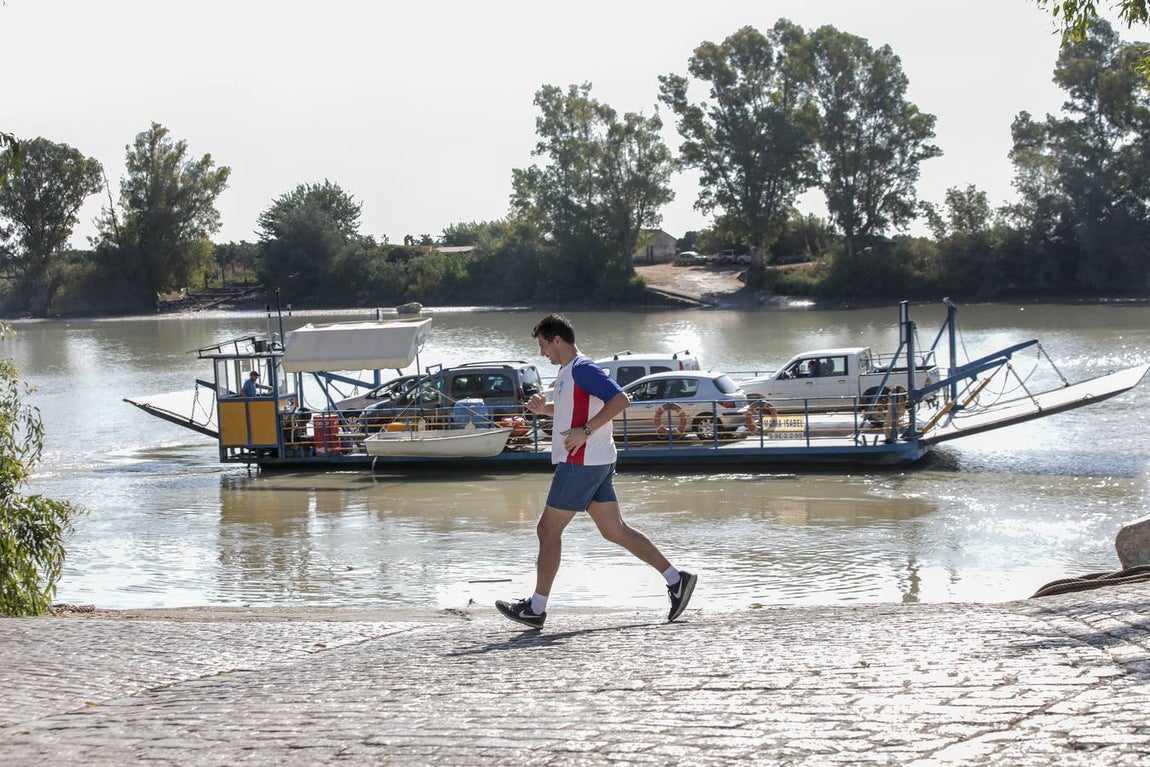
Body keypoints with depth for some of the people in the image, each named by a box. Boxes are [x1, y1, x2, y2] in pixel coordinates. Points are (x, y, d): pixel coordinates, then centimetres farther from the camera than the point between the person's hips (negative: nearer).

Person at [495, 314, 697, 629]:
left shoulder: (582, 369, -14)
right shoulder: (567, 371, 17)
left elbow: (620, 400, -24)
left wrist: (585, 431, -25)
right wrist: (543, 408, 17)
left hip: (581, 464, -10)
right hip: (597, 464, 10)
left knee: (548, 530, -3)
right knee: (614, 530, 8)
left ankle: (536, 608, 3)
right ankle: (676, 579, 6)